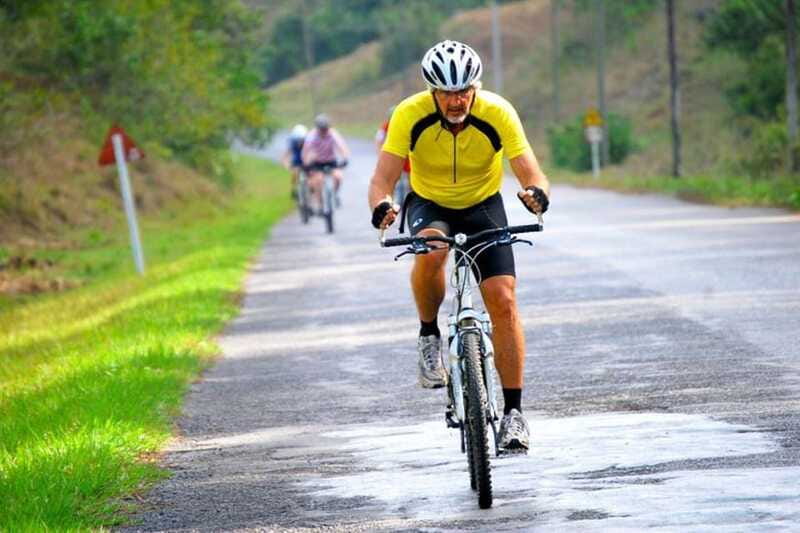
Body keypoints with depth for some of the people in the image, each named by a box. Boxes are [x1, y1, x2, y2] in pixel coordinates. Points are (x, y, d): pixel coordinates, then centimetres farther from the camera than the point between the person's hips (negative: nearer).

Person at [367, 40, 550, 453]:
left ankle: (513, 411, -7)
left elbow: (531, 174, -27)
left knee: (503, 300, -15)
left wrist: (536, 193, -51)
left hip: (483, 205, 1)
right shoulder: (410, 115, -25)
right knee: (430, 250, -36)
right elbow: (382, 179, -27)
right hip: (429, 204, 0)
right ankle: (429, 336, -10)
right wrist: (382, 206, -50)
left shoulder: (498, 114, -24)